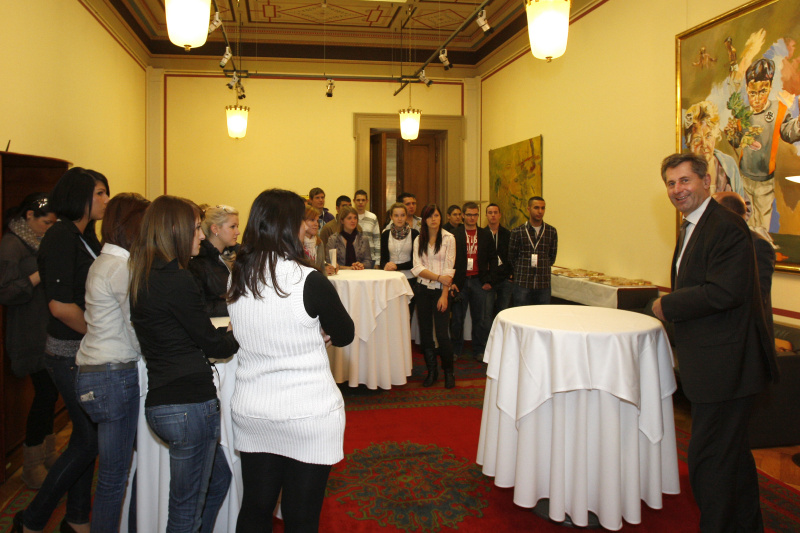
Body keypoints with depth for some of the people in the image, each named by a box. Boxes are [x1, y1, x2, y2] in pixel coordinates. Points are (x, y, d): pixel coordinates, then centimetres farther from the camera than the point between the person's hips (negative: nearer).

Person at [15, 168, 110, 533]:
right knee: (88, 440, -2)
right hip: (70, 354, -9)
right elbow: (60, 305, -23)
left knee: (87, 436, 16)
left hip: (87, 352, 9)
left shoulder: (85, 236, 12)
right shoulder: (61, 236, -16)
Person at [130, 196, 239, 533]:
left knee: (218, 479, 26)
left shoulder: (144, 277, 10)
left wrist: (223, 333, 10)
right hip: (188, 403, -9)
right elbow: (213, 345, -10)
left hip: (161, 401, 9)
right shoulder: (177, 280, -18)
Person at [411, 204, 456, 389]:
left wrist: (444, 295, -12)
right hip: (423, 289, 3)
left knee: (442, 333, -8)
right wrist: (438, 276, -15)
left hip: (440, 290, -3)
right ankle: (431, 371, 19)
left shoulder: (448, 239, -1)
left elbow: (449, 269, -6)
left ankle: (448, 371, 10)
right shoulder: (419, 240, 8)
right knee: (425, 332, 6)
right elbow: (418, 268, -2)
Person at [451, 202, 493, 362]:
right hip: (459, 282, -2)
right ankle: (455, 350, 17)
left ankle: (479, 351, 17)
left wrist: (488, 281, 1)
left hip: (479, 281, 2)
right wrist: (451, 281, -7)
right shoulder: (454, 234, 1)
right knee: (457, 318, 5)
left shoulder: (486, 236, 8)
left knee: (481, 318, 5)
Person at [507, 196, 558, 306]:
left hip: (544, 284, 2)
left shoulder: (552, 232, 6)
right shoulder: (517, 232, -1)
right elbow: (511, 258, 6)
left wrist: (542, 268, 5)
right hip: (522, 284, -2)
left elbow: (552, 257, 13)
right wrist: (519, 274, 7)